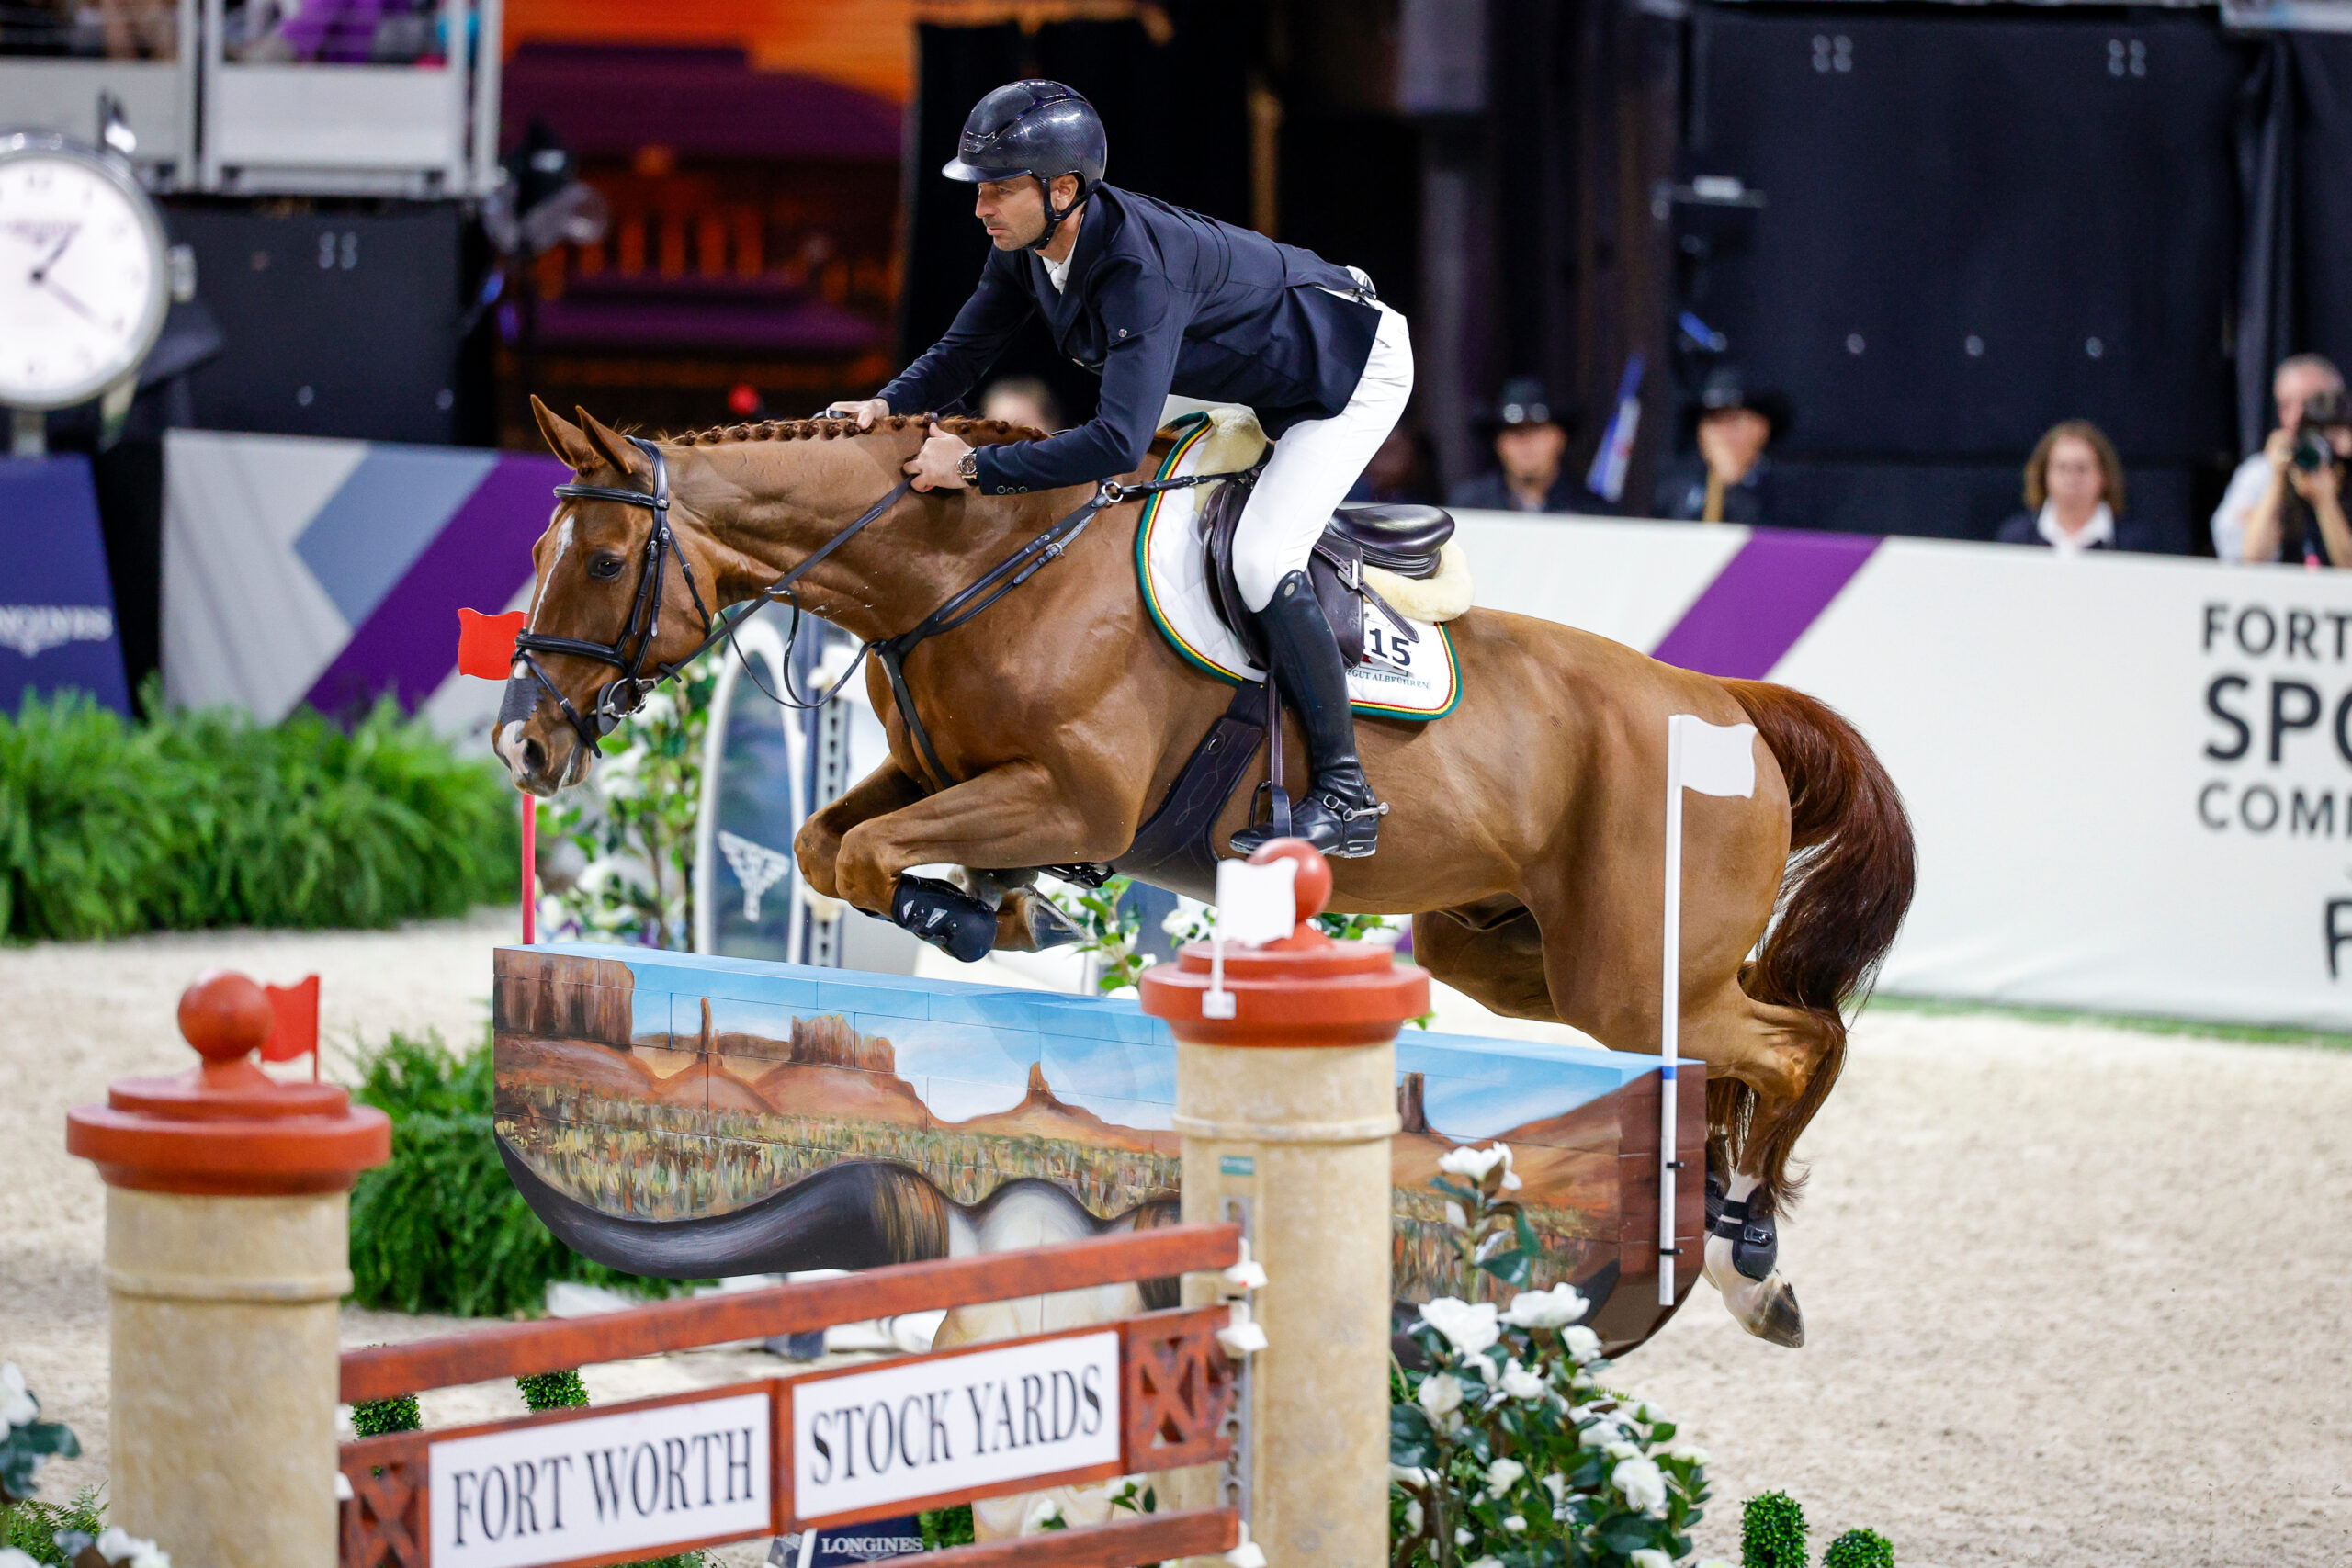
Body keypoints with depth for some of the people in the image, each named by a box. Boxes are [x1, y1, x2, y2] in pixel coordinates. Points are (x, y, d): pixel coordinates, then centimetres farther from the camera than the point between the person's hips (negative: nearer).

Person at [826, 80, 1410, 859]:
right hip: (1261, 380, 10)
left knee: (1260, 560, -23)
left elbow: (1120, 440, -47)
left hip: (1355, 371, -10)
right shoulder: (1027, 247, -13)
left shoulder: (1141, 270, -40)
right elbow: (965, 349, -3)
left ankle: (1345, 798, -16)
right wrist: (888, 404, -23)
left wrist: (975, 466, -46)